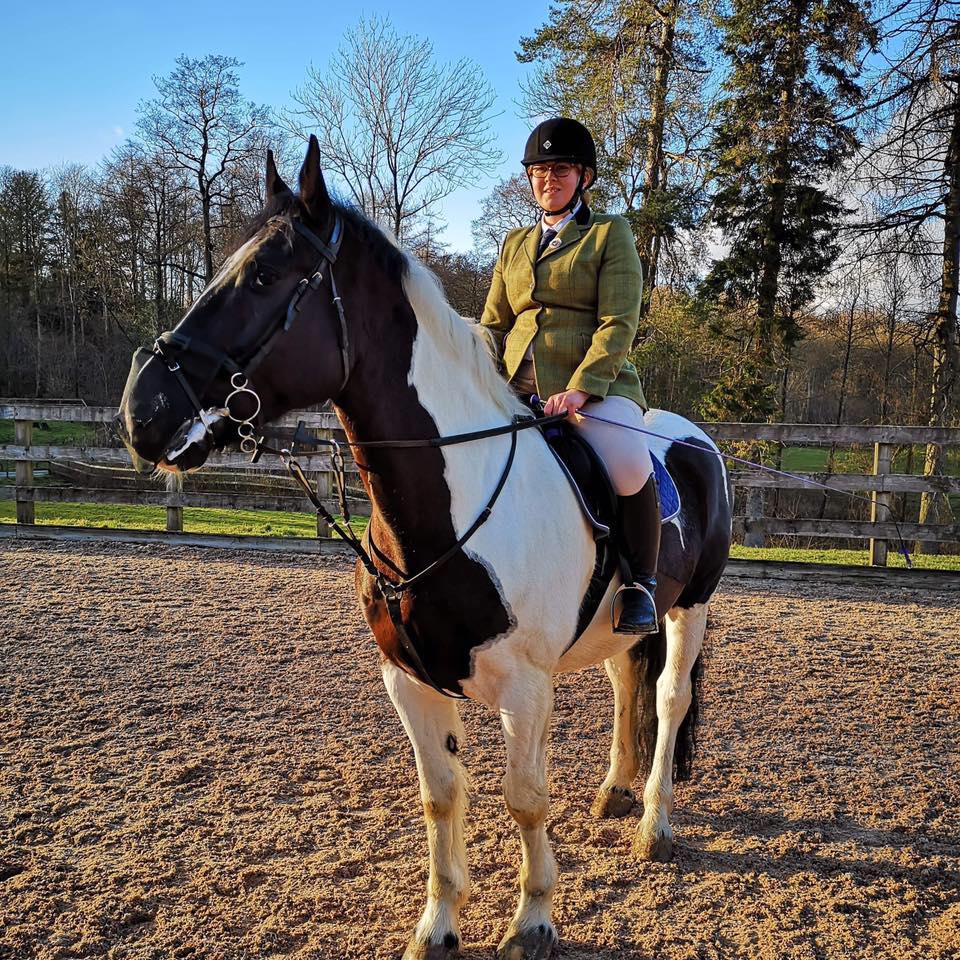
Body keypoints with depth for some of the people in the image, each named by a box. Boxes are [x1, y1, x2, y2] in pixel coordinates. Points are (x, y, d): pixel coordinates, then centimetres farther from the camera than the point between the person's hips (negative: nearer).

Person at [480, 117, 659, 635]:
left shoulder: (610, 233, 6)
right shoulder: (515, 243, 21)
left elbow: (618, 325, -6)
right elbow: (493, 326, 20)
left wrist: (580, 389, -21)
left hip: (595, 386, -5)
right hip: (517, 390, 6)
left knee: (630, 466, -34)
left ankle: (641, 582, -10)